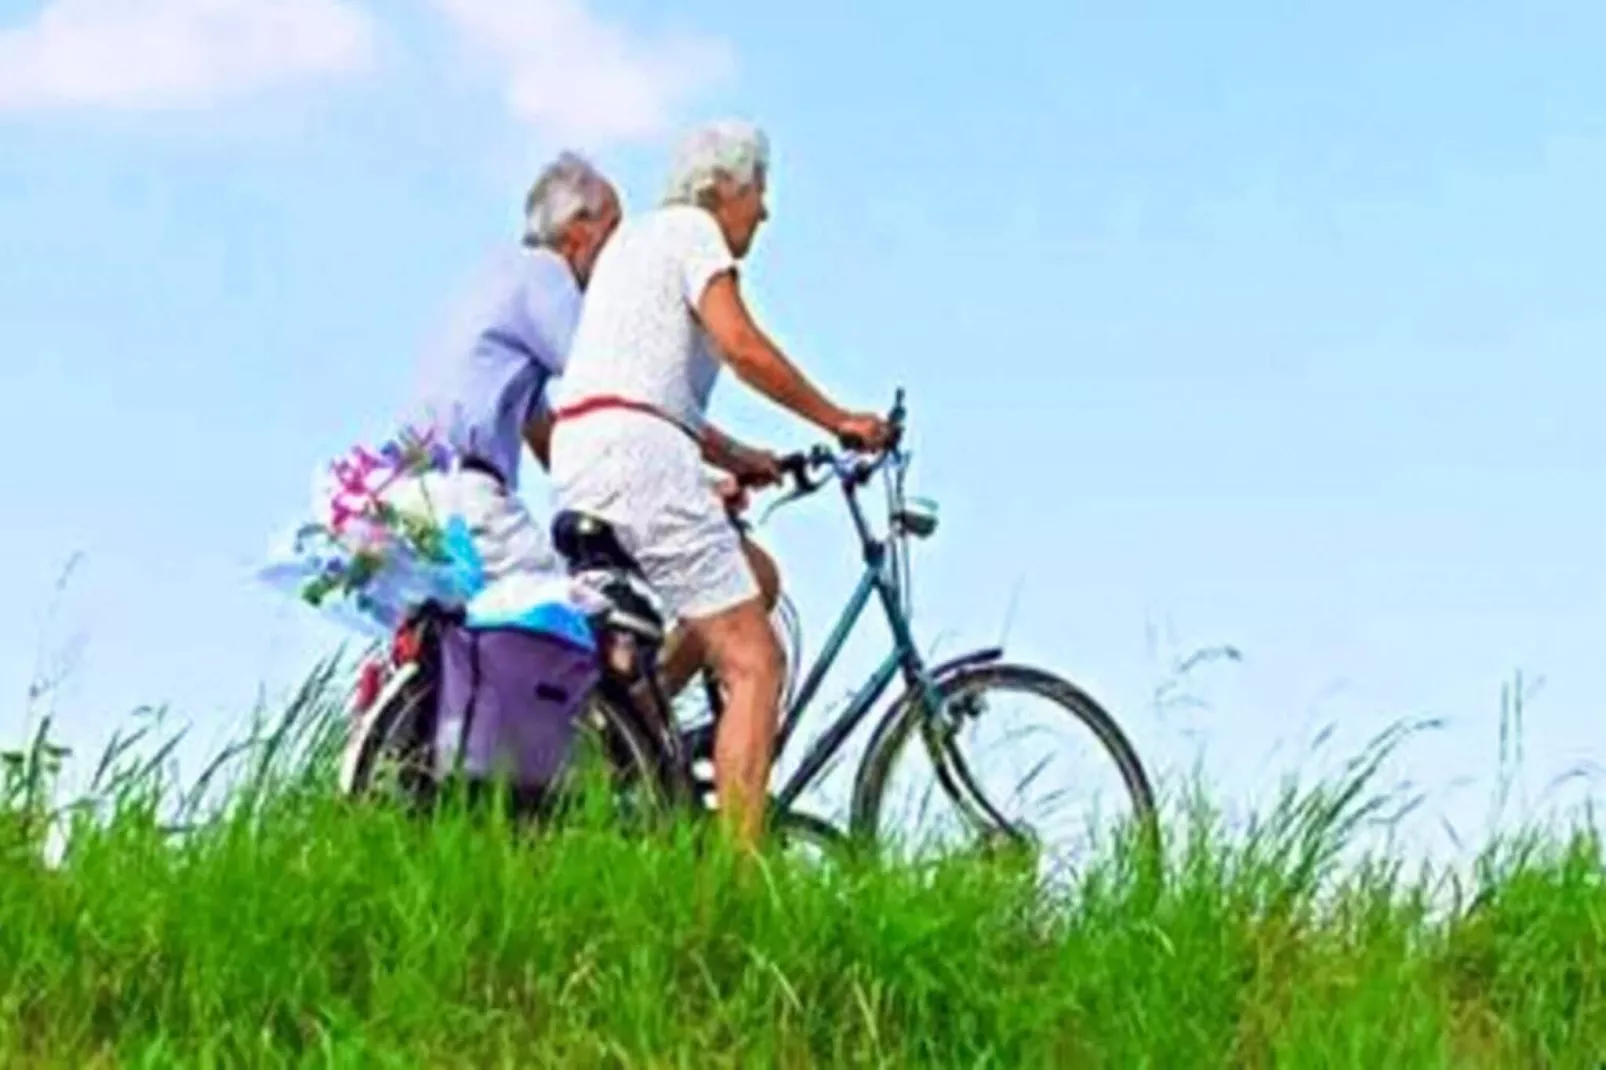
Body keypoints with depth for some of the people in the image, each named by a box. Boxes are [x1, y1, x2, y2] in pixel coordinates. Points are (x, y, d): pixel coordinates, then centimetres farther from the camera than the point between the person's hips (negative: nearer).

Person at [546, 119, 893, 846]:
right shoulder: (690, 228, 1)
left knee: (755, 575, 23)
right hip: (636, 453, -9)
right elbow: (742, 347, -12)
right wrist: (838, 422, -4)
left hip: (578, 467, 9)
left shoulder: (635, 236, 29)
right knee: (754, 664, -9)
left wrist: (732, 455, 25)